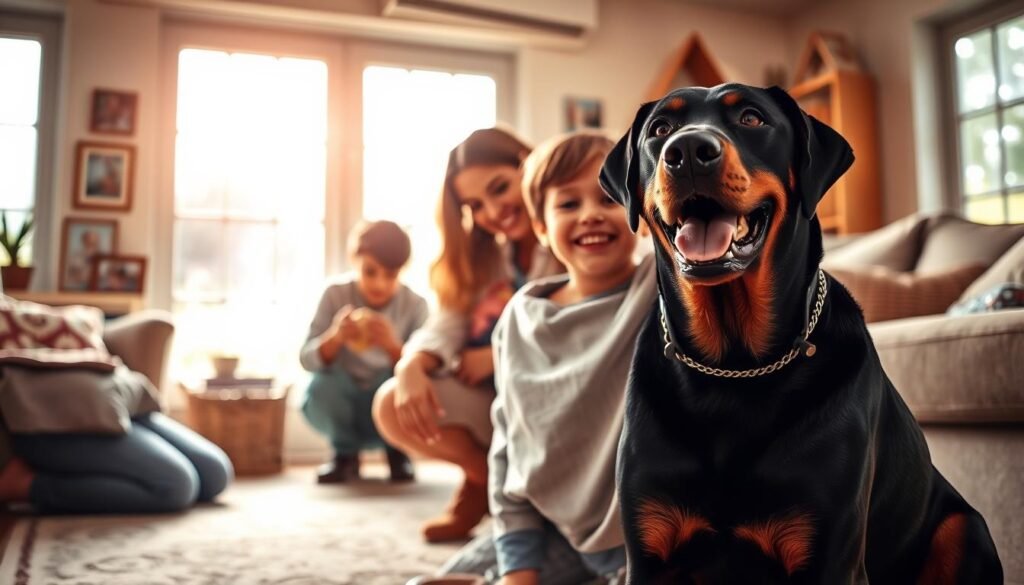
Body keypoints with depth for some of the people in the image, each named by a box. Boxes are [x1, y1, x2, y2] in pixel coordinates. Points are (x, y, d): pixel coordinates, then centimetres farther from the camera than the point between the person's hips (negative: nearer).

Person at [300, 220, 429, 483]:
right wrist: (335, 336, -37)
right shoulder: (335, 295, -12)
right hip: (343, 407, 1)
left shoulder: (414, 305, -13)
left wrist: (392, 346, -39)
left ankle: (397, 451, 0)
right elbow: (307, 360, -16)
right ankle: (346, 453, 1)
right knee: (322, 385, -32)